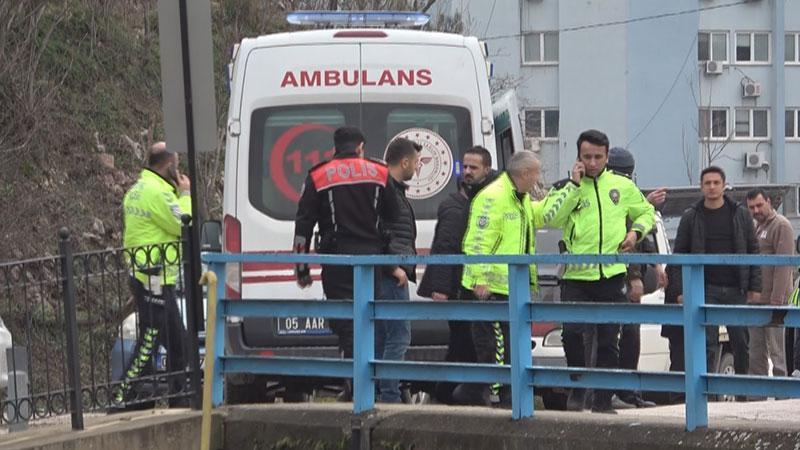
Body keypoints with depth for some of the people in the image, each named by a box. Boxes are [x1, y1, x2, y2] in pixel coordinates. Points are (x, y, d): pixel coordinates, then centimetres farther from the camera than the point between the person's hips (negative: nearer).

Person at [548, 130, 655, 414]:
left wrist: (635, 232, 3)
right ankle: (577, 388, 1)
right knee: (572, 332, -18)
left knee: (608, 341, 4)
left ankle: (603, 400, 12)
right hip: (576, 276, -2)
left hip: (612, 276, 2)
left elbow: (646, 213, 23)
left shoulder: (622, 186, 10)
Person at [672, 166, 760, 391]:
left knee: (741, 342, 4)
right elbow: (679, 254, 6)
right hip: (706, 290, -1)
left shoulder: (740, 214, 7)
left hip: (736, 289, 1)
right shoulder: (691, 217, 4)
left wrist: (754, 286, 1)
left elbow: (753, 251, 8)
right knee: (707, 344, -6)